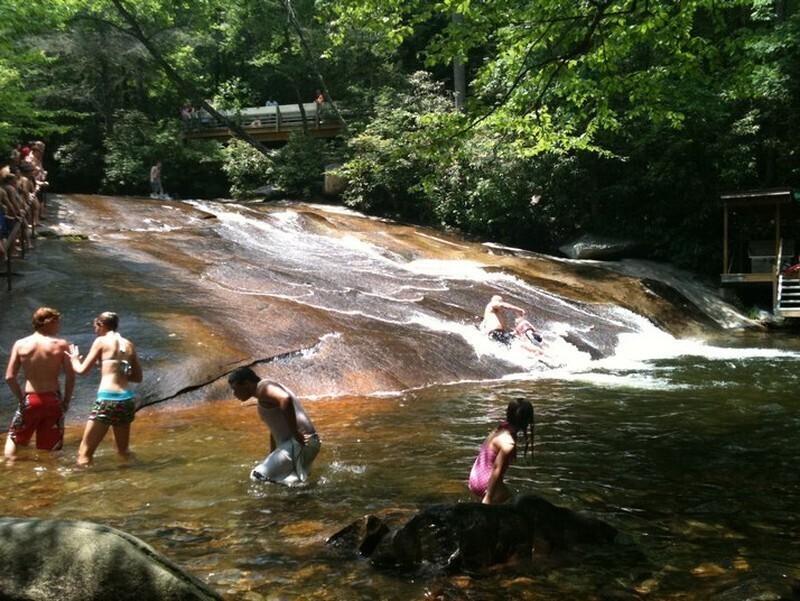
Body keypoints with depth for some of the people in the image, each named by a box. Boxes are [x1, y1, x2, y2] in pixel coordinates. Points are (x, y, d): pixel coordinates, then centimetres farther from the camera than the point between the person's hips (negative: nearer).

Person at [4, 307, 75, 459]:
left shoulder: (20, 344, -1)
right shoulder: (61, 345, -5)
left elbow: (9, 377, -4)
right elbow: (70, 376, -7)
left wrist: (21, 399, 6)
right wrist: (66, 400, 3)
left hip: (30, 400, 1)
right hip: (53, 399, -1)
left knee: (14, 438, 23)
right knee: (51, 448, 11)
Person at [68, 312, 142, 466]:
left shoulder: (101, 341, 0)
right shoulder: (128, 344, 14)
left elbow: (82, 370, 2)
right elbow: (138, 377, 18)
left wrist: (74, 359, 22)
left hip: (107, 399, -6)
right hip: (127, 400, 6)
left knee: (85, 453, 1)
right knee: (123, 451, 24)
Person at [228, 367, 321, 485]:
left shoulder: (263, 388, -7)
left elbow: (285, 399, -29)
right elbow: (275, 430, 31)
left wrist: (295, 432, -25)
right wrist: (271, 458, 34)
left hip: (298, 443, -11)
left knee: (259, 477, -16)